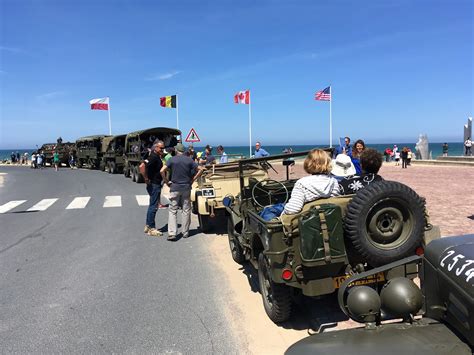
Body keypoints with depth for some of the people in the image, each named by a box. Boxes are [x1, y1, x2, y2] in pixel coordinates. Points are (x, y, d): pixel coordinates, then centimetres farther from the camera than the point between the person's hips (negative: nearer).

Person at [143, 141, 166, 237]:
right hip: (154, 185, -10)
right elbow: (143, 166, -30)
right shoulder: (153, 157, -17)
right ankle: (151, 229, 1)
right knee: (153, 206, -5)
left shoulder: (157, 157, 13)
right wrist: (146, 179, -24)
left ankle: (148, 226, 25)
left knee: (152, 206, 16)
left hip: (156, 184, 10)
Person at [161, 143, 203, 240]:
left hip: (175, 187, -2)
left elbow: (162, 171, -13)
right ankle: (185, 232, 16)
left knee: (173, 210, 2)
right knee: (186, 210, 11)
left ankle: (172, 233, -7)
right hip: (186, 187, 2)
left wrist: (167, 181, -3)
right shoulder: (189, 160, 2)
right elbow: (200, 170, -1)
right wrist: (192, 180, 4)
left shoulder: (172, 159, -3)